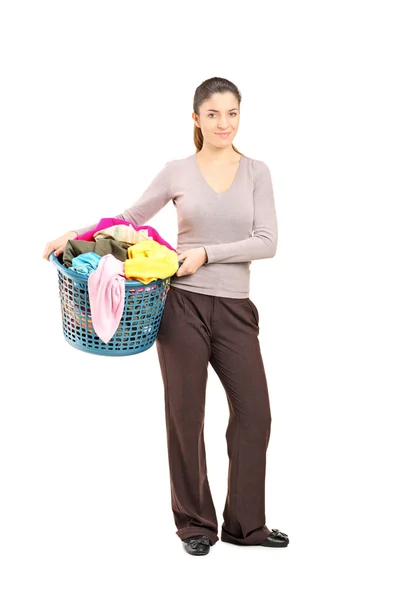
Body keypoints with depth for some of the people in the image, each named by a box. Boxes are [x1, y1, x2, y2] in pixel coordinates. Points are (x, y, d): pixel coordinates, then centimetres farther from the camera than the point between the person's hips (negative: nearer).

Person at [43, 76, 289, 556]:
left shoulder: (257, 172, 5)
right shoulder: (177, 172, 3)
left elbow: (267, 242, -4)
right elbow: (131, 217, 12)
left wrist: (207, 253, -14)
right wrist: (75, 236, 1)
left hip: (235, 309, 2)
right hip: (183, 305, -1)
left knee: (254, 412, 2)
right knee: (185, 416, 3)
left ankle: (246, 525, 17)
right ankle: (195, 524, 18)